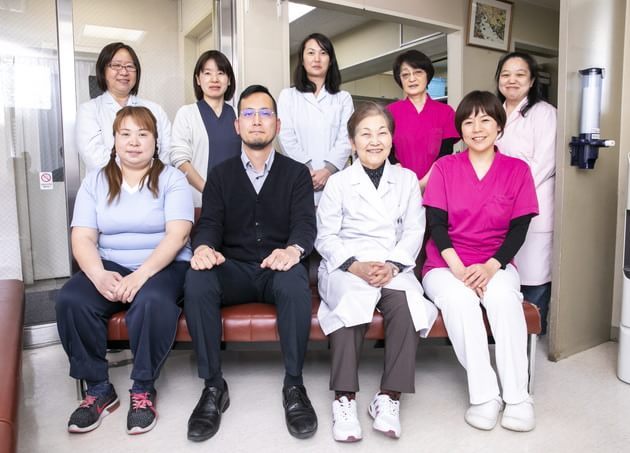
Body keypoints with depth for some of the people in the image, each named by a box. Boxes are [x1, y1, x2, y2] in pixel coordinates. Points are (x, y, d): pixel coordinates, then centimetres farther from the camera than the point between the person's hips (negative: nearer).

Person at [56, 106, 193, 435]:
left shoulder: (171, 179, 1)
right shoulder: (95, 182, 10)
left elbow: (177, 235, -12)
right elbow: (83, 238, 0)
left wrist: (141, 275, -27)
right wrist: (99, 276, -21)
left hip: (163, 266, -3)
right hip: (110, 265, 3)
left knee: (152, 301, -35)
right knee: (70, 300, -25)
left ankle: (143, 389, -13)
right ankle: (98, 388, -6)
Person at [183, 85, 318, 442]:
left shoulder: (297, 173, 9)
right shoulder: (220, 175, 13)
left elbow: (306, 222, -6)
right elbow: (209, 222, 0)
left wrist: (293, 249, -31)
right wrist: (204, 247, -26)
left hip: (278, 269, -1)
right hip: (234, 270, 2)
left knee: (295, 281, -36)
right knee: (197, 280, -30)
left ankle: (294, 385, -19)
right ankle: (213, 386, -17)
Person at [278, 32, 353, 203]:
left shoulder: (343, 98, 15)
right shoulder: (288, 96, 12)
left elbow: (345, 139, 3)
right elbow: (287, 138, 1)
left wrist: (328, 170, -13)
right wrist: (308, 171, -11)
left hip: (334, 179, 1)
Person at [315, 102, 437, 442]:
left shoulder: (407, 179, 14)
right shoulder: (338, 182, 9)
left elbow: (413, 232, 6)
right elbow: (325, 236, 2)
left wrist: (392, 266, -12)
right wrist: (355, 266, -15)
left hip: (393, 267, 2)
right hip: (346, 267, -1)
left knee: (405, 303, -31)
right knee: (352, 301, -34)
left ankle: (390, 396, -22)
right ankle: (344, 398, -27)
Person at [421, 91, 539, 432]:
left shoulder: (517, 170, 6)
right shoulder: (444, 167, 5)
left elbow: (519, 228, 0)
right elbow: (436, 224, -3)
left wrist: (490, 267, -17)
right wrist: (458, 268, -17)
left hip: (495, 265, 1)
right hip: (447, 265, 0)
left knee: (504, 297, -32)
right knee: (458, 299, -32)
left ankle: (517, 397, -22)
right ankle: (484, 395, -24)